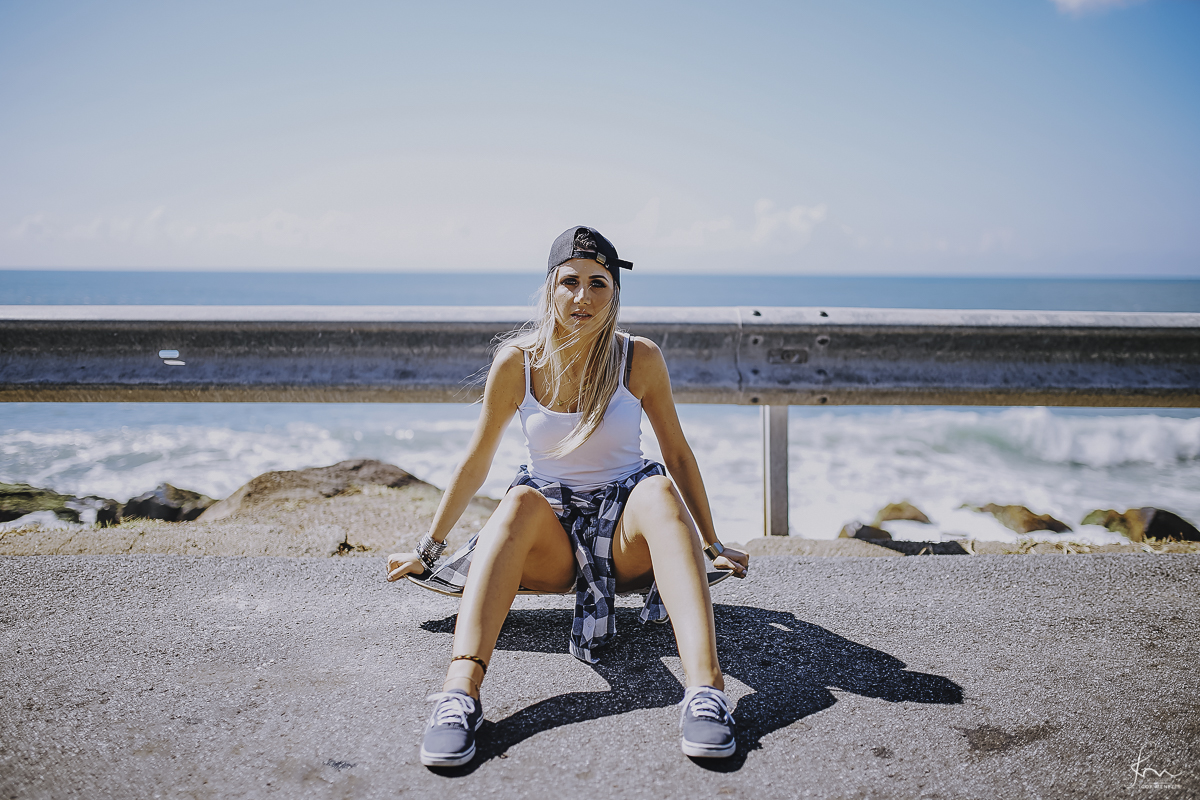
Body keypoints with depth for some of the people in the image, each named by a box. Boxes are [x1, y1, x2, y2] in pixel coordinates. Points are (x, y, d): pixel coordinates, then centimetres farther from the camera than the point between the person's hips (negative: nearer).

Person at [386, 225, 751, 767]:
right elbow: (476, 462, 6)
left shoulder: (640, 358, -4)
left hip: (627, 536, 0)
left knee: (658, 490, -34)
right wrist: (427, 549, 11)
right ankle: (460, 691, -47)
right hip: (550, 543, 0)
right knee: (522, 500, -34)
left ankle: (706, 687, -49)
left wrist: (710, 545, 10)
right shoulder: (516, 362, -3)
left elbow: (678, 454, 6)